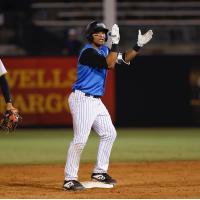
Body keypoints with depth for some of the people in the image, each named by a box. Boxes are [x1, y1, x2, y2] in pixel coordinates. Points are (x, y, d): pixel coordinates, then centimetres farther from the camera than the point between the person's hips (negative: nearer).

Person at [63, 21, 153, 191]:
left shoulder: (104, 50, 13)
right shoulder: (88, 52, -15)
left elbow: (124, 59, 10)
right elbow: (109, 64, -25)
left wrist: (139, 45, 0)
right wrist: (116, 43, -25)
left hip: (95, 100, 10)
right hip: (82, 99, -10)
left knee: (109, 133, 12)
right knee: (80, 139, -14)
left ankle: (99, 172, 20)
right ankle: (70, 179, -11)